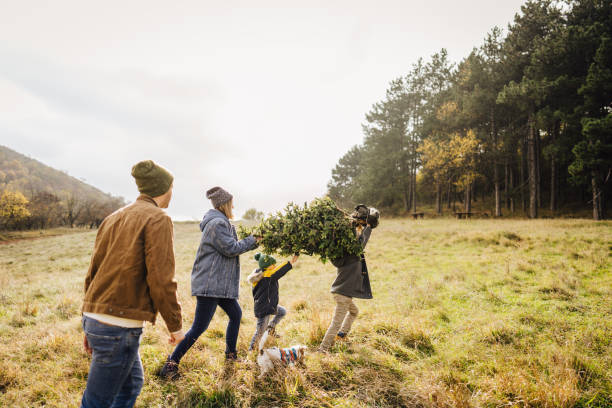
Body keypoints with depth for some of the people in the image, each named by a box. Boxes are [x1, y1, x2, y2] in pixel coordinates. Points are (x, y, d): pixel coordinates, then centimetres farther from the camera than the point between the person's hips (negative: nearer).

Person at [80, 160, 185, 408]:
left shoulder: (113, 218, 12)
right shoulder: (158, 219, -11)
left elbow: (93, 273, 15)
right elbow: (161, 279, -17)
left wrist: (89, 324, 22)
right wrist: (175, 325, -5)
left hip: (95, 319, 9)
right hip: (120, 324, -8)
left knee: (132, 383, 24)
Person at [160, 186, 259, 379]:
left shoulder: (220, 223, 16)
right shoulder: (217, 224, -17)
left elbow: (231, 247, 20)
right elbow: (231, 249, -18)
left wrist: (251, 242, 15)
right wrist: (252, 240, -5)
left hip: (220, 283, 11)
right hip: (210, 283, -11)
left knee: (236, 314, 22)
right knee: (200, 326, -8)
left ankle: (231, 354, 36)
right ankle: (171, 363, 0)